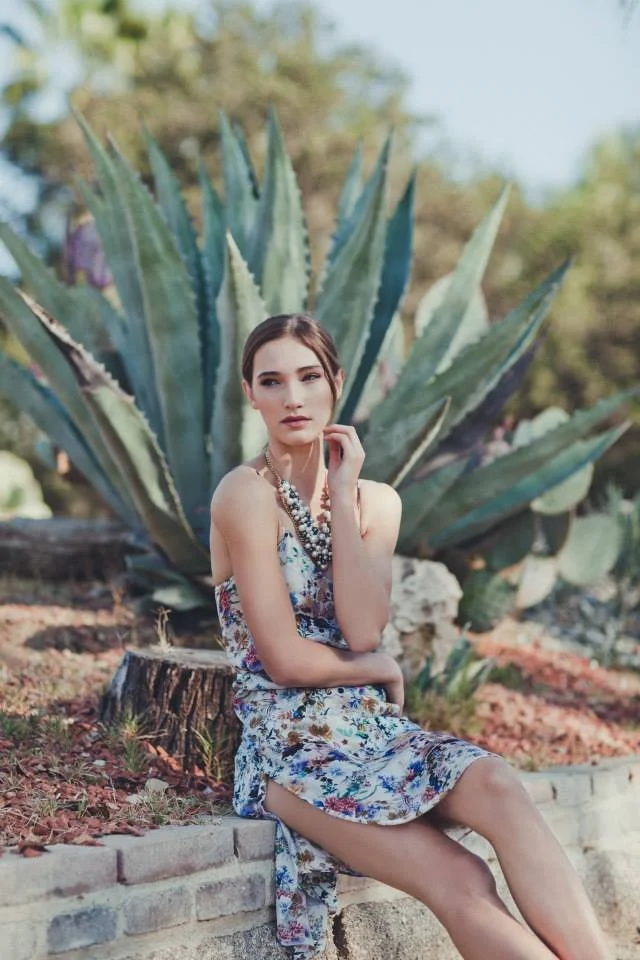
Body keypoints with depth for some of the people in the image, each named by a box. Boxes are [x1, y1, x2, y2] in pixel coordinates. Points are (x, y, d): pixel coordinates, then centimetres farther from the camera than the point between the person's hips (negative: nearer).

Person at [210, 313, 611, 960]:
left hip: (373, 726, 5)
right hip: (291, 745, -5)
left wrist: (342, 501, -7)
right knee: (461, 883, -27)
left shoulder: (375, 501, 9)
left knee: (498, 786, -29)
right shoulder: (246, 494, -9)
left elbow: (363, 631, -8)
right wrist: (382, 670, 1)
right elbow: (284, 659, -13)